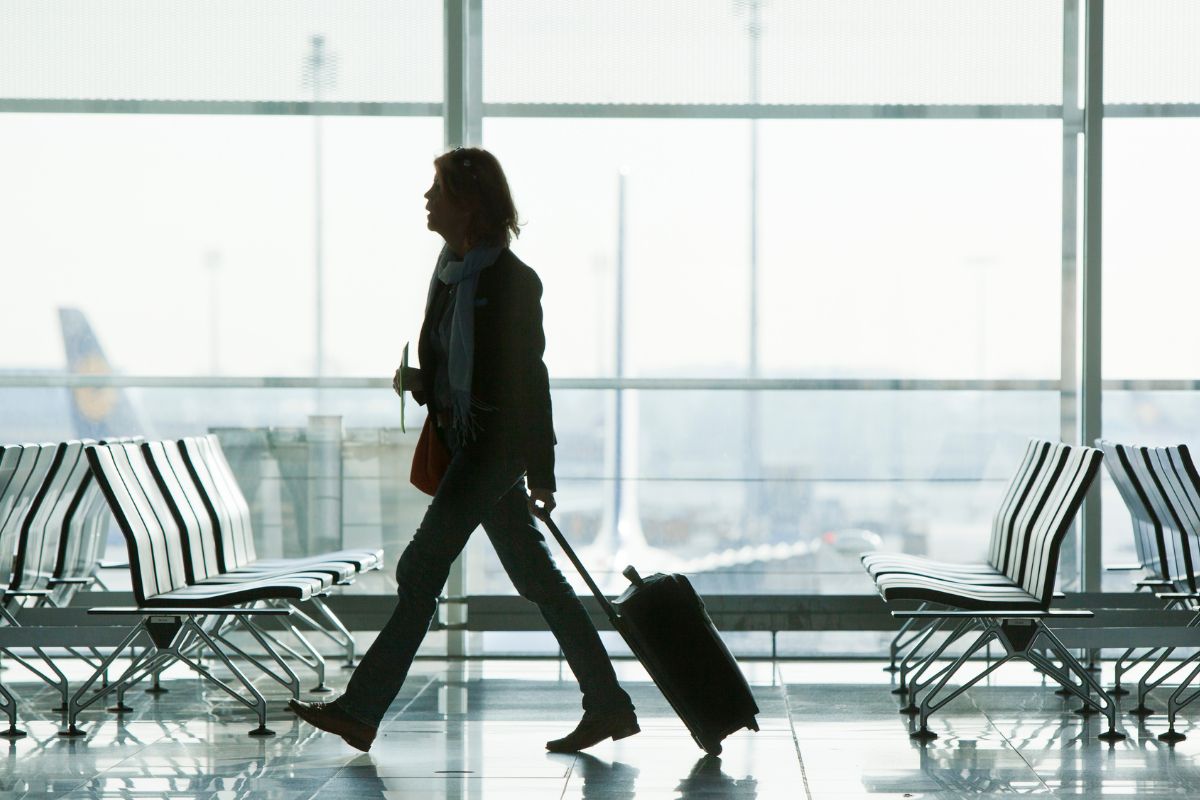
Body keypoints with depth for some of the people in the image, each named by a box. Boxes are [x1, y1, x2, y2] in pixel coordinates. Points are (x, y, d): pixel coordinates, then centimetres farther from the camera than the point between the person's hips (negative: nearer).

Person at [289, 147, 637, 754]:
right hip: (462, 439, 9)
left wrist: (540, 471, -12)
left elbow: (529, 376, -13)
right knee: (536, 578, 10)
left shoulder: (512, 281, -13)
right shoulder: (451, 268, 12)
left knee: (420, 570, -8)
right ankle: (609, 705, 14)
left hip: (494, 442, -9)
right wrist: (419, 378, 1)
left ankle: (360, 712, -3)